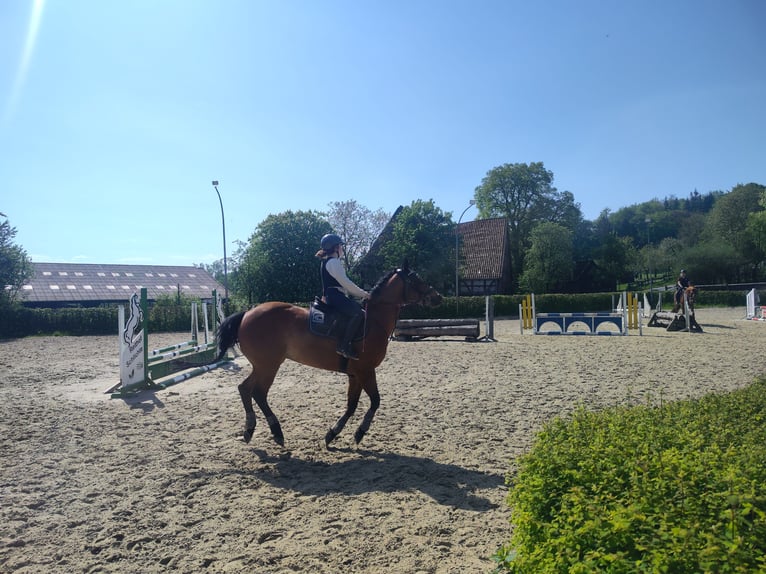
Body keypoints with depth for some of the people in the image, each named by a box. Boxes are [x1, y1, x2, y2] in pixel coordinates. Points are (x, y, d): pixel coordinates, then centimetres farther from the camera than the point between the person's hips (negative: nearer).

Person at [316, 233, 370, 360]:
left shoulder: (333, 262, 23)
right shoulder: (333, 262, -10)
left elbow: (343, 284, 23)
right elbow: (345, 282, -17)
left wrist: (361, 293, 15)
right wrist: (363, 293, -10)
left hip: (335, 296, 11)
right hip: (334, 296, -11)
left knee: (362, 310, 11)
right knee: (358, 313, -27)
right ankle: (344, 346, -29)